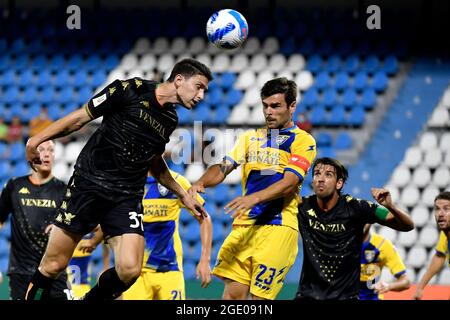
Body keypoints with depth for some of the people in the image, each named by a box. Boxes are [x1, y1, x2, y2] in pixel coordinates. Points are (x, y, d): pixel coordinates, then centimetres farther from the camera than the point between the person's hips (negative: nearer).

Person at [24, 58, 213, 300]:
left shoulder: (170, 119, 11)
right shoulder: (132, 90, -7)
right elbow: (80, 117, -3)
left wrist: (183, 196, 28)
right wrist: (36, 140, -4)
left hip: (127, 198, 4)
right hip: (88, 185, -4)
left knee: (129, 270, -16)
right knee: (54, 265, -4)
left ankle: (92, 298, 9)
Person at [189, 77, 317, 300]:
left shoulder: (302, 141, -1)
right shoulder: (251, 138, 17)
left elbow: (289, 183, -14)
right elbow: (223, 168, 9)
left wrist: (254, 198, -29)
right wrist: (201, 183, -13)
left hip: (278, 228, -5)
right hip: (244, 225, 5)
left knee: (259, 297, -8)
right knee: (233, 292, -4)